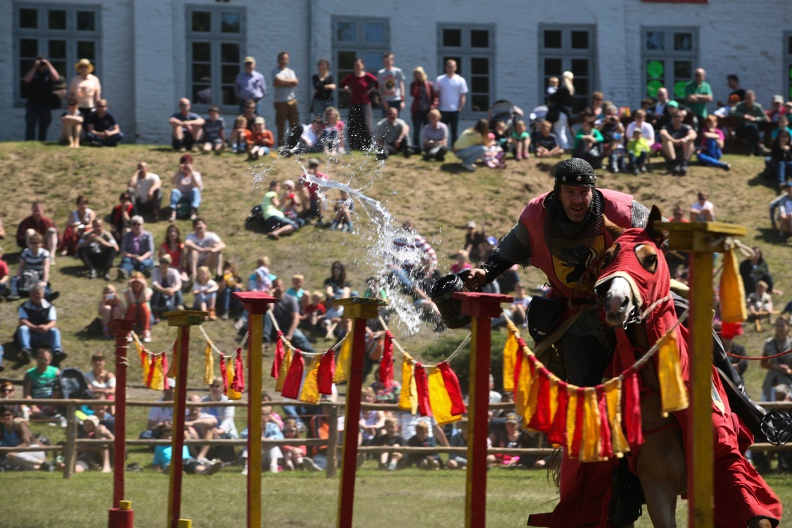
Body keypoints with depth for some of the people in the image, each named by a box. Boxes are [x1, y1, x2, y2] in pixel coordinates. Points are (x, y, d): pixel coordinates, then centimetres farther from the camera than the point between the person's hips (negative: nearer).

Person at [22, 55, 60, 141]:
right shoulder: (32, 72, 5)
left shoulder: (48, 73, 6)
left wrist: (49, 65, -12)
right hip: (32, 104, -1)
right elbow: (27, 80, -14)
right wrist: (35, 67, -12)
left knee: (43, 128, 5)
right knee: (30, 126, -7)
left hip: (46, 105, 1)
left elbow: (56, 78, -12)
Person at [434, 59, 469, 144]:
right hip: (443, 110, 1)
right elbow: (436, 94, 6)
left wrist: (460, 108, -8)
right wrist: (437, 106, -7)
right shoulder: (439, 80, 5)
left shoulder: (460, 80, 1)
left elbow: (463, 96, 1)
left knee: (454, 133, 4)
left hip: (454, 110, -1)